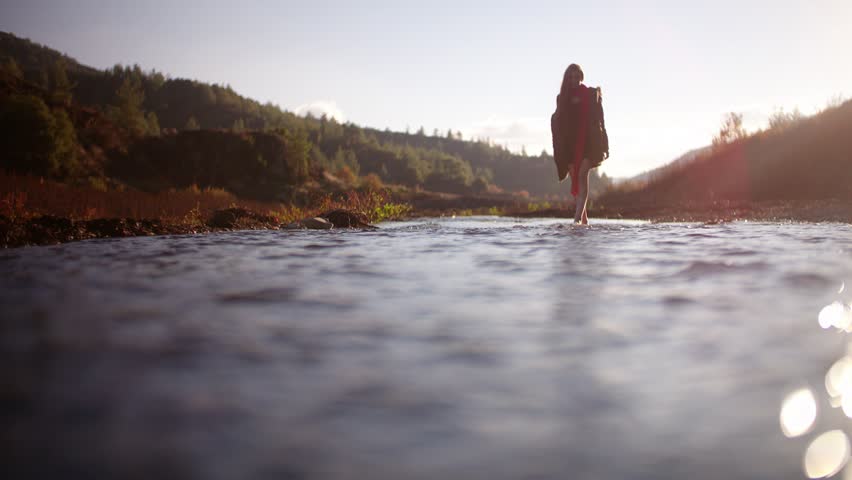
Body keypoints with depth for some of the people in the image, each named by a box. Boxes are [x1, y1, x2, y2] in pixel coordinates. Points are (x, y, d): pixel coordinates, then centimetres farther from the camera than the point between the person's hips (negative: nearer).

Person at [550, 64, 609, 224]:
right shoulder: (563, 97, 11)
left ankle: (578, 216, -28)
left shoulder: (591, 94, 4)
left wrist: (604, 145, -2)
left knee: (582, 175, -20)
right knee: (576, 181, 4)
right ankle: (583, 219, 12)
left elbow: (599, 120, 3)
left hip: (588, 141, -3)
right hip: (570, 143, 3)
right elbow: (556, 121, 9)